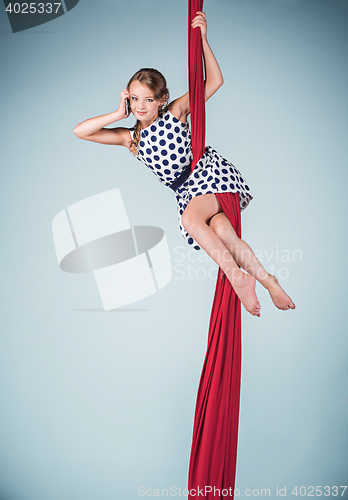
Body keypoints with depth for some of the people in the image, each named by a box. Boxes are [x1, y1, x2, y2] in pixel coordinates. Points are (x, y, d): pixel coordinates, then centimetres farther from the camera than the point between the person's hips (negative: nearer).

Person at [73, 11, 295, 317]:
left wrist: (202, 39, -1)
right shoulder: (129, 138, 8)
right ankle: (268, 282, -17)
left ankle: (239, 277, -25)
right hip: (187, 190, 3)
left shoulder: (175, 113, 3)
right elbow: (79, 131, 1)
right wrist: (119, 114, -1)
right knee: (219, 230, -27)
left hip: (210, 171, -3)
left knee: (189, 219, -32)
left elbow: (215, 81, 2)